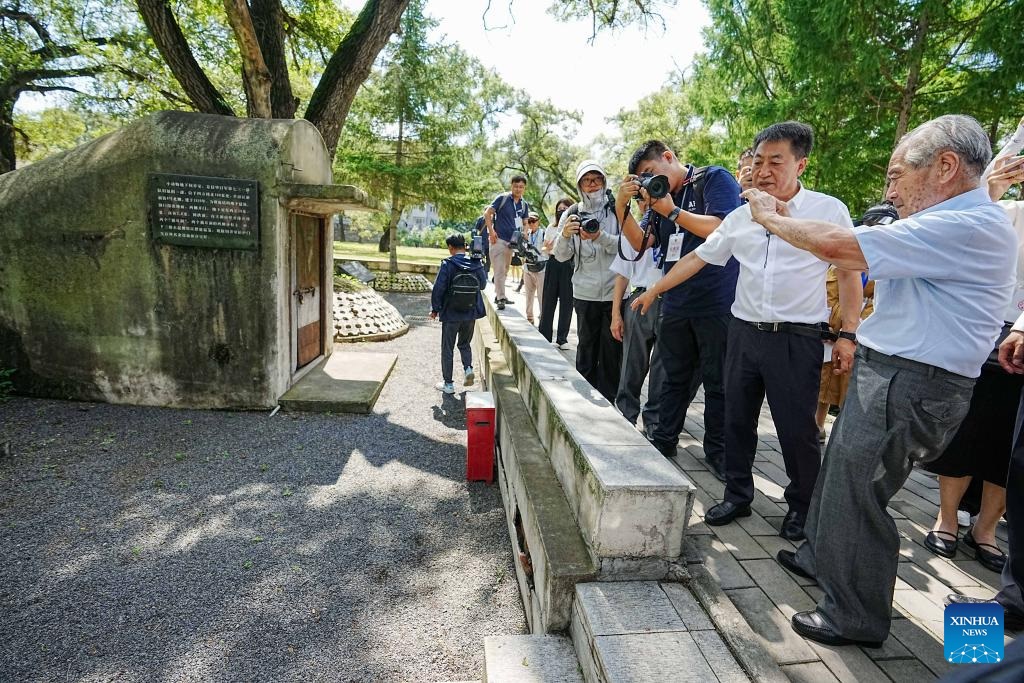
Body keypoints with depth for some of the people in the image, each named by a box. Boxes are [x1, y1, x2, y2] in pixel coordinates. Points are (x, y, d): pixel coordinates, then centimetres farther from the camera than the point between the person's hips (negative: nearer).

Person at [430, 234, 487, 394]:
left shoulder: (447, 264, -14)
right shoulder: (477, 264, -3)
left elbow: (438, 289, -13)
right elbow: (483, 285, 11)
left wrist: (435, 309, -1)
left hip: (451, 314, -3)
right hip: (471, 314, 4)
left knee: (447, 349, 10)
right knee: (465, 344, 24)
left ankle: (448, 383, 15)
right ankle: (468, 368, 1)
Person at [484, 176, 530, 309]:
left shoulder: (525, 204, 8)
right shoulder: (502, 198, -8)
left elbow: (525, 223, 17)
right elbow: (487, 214, -9)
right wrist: (491, 231, -16)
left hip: (512, 241, 7)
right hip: (499, 239, -6)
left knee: (505, 270, 15)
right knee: (499, 270, -8)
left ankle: (498, 295, 26)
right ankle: (500, 298, -6)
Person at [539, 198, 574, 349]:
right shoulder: (551, 228, 13)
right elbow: (544, 248, 17)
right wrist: (547, 249, -5)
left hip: (569, 266, -2)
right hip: (553, 264, 2)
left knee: (566, 302, 1)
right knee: (548, 301, 2)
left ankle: (562, 338, 11)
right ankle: (544, 336, 11)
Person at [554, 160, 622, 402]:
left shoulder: (617, 210, 2)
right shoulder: (572, 214, 6)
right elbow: (561, 256, 4)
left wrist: (600, 237, -22)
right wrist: (564, 236, -17)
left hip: (615, 292, -1)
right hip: (585, 293, 1)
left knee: (612, 350, 5)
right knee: (586, 346, 9)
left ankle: (608, 403, 15)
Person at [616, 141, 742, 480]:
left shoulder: (715, 179, -2)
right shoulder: (662, 197, 15)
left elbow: (722, 229, -16)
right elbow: (641, 243, 9)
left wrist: (672, 212, -14)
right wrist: (623, 207, -4)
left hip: (717, 303, -6)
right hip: (675, 304, 6)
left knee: (717, 381, 5)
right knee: (675, 377, 14)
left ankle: (717, 450, 17)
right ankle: (664, 440, 25)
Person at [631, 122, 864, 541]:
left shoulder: (829, 210, -2)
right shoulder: (741, 217, 8)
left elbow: (850, 272, -1)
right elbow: (698, 257, 13)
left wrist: (848, 334, -6)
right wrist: (654, 290, 13)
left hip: (797, 338, -4)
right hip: (744, 332, 4)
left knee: (797, 428, 3)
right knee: (737, 420, 11)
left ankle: (801, 506, 25)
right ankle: (737, 496, 27)